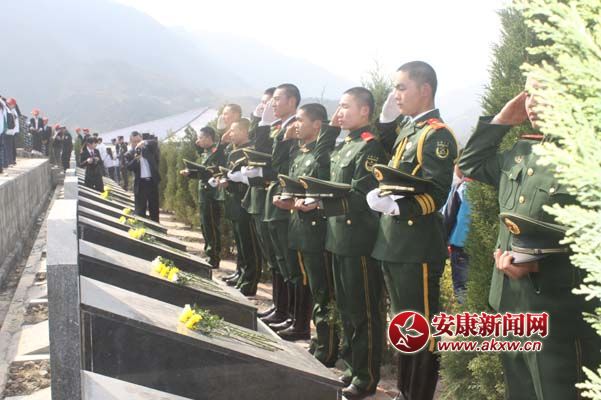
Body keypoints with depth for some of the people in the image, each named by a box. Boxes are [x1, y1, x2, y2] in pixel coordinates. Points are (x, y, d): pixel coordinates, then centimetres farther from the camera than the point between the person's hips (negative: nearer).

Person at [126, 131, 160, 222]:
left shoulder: (148, 148, 7)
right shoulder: (129, 154, 2)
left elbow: (155, 143, -9)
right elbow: (129, 167, -11)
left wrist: (144, 142, -22)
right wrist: (136, 159, -28)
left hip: (152, 181, 2)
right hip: (140, 183, -2)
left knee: (154, 208, 11)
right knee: (140, 210, -1)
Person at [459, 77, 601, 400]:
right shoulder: (522, 150, 9)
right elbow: (471, 164, 20)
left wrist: (538, 265, -24)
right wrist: (501, 120, 10)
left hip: (557, 314, -8)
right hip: (510, 302, 8)